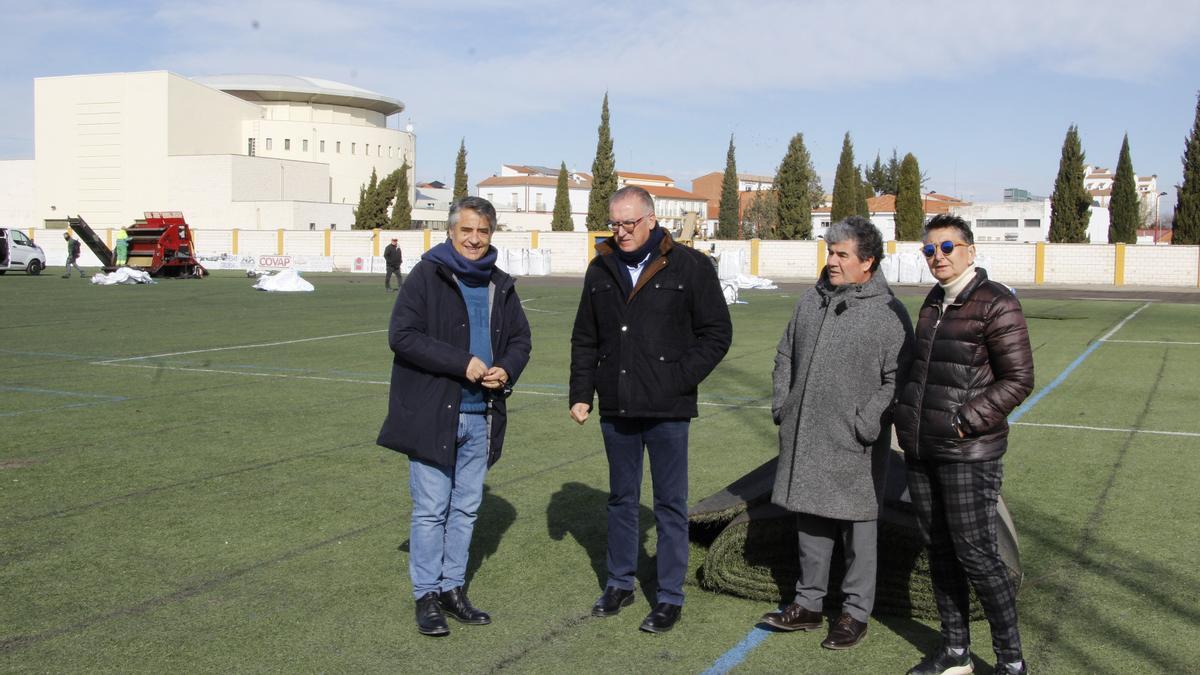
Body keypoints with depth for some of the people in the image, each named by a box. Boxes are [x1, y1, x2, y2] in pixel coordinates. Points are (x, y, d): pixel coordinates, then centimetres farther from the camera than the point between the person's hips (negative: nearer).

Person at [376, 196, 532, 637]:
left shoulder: (501, 286, 11)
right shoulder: (427, 276, -7)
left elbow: (520, 339, 18)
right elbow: (402, 335, -16)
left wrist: (506, 369, -5)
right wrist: (462, 363, -20)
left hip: (481, 416, 6)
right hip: (432, 414, -6)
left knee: (466, 508, 13)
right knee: (431, 509, 0)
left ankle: (453, 588, 26)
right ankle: (426, 596, 11)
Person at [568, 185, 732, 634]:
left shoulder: (688, 267, -5)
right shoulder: (601, 270, 8)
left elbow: (717, 333, -3)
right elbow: (585, 340, 15)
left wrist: (680, 379, -11)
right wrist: (581, 394, 8)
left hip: (666, 410, -4)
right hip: (616, 409, 4)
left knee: (670, 504, 4)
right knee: (621, 499, 16)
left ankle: (670, 597, 15)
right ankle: (620, 584, 30)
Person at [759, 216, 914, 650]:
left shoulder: (888, 313, -9)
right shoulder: (812, 300, 10)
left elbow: (896, 379, -12)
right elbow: (786, 355, 19)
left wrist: (867, 424, -18)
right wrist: (781, 403, 9)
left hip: (853, 446, -6)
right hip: (804, 438, 6)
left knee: (857, 529, 6)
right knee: (810, 523, 15)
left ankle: (855, 614, 18)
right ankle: (809, 604, 28)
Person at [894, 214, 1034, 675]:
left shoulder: (996, 304, -10)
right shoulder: (934, 302, 14)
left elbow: (1018, 380, -13)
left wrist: (965, 422, -17)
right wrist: (906, 415, 11)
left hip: (967, 452, -7)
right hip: (921, 449, 8)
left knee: (976, 555, -4)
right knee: (939, 551, 13)